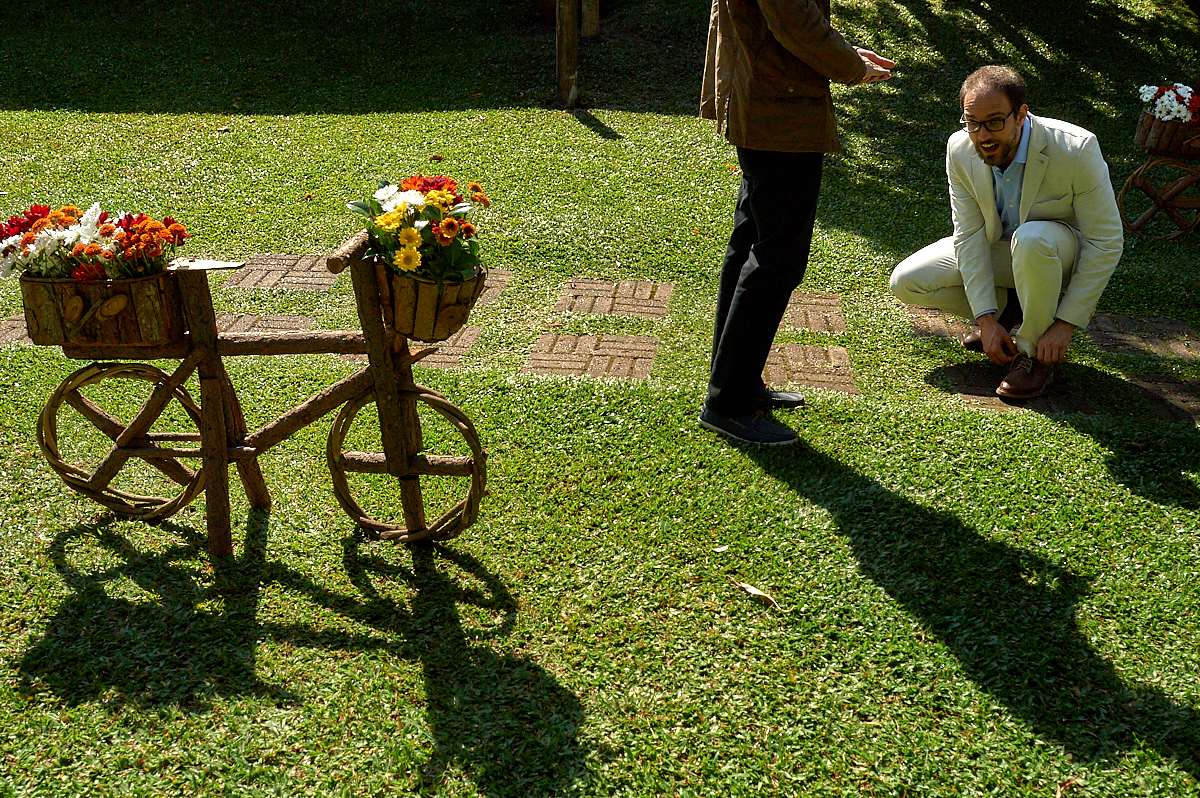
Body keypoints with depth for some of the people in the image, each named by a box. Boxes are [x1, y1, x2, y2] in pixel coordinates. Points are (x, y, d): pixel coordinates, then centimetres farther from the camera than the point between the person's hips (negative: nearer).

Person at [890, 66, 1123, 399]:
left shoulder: (1076, 149, -29)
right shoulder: (960, 150, -17)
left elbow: (1106, 243, -24)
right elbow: (969, 236, -16)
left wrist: (1066, 324, -27)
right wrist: (988, 319, -22)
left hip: (1065, 253, -4)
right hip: (997, 250, 4)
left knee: (1032, 239, -40)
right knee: (906, 283, -12)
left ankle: (1035, 351, -18)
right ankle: (1012, 310, 5)